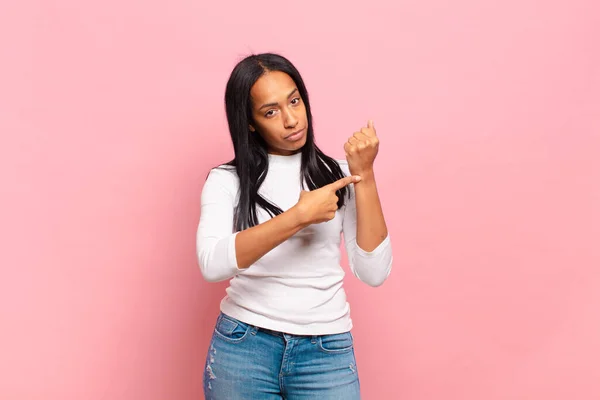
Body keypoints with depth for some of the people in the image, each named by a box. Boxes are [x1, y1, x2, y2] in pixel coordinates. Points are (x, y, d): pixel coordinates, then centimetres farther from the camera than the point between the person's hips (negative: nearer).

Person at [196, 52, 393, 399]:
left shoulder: (340, 176, 3)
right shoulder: (226, 180, -1)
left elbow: (374, 273, -6)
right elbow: (212, 264, -17)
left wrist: (365, 175, -11)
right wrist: (299, 216, -22)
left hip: (326, 352, 1)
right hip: (242, 347, -1)